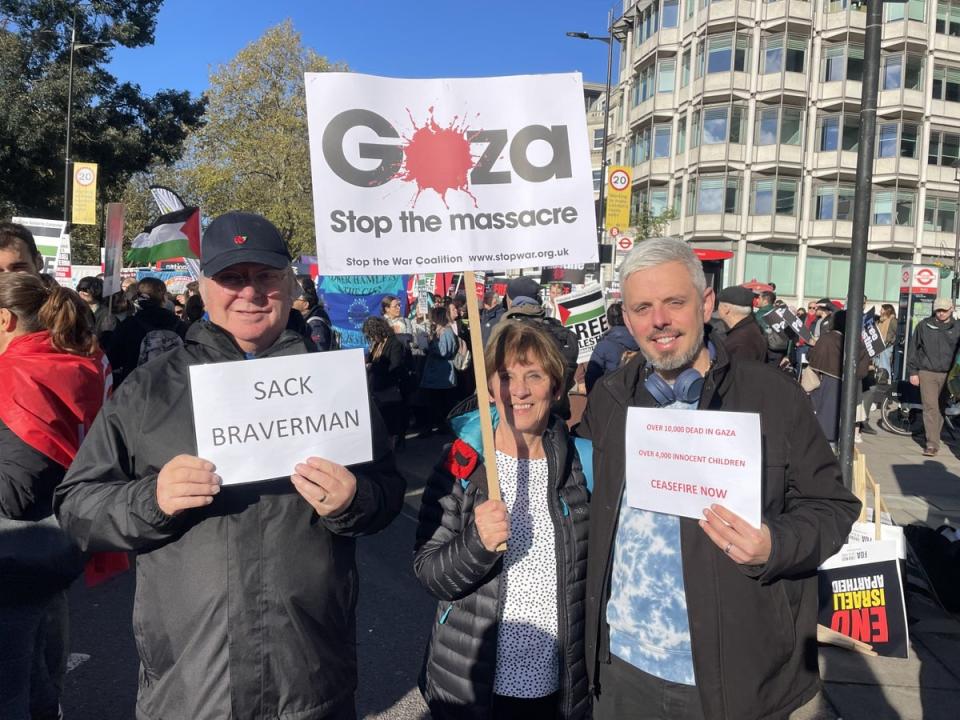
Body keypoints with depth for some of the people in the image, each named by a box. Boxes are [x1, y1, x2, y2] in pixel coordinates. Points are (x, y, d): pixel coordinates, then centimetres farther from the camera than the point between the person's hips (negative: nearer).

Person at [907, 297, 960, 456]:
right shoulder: (924, 325, 2)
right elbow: (913, 349, 6)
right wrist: (912, 372, 3)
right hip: (927, 373, -2)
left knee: (941, 408, 9)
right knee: (930, 407, -8)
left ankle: (933, 438, 22)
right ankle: (932, 443, -9)